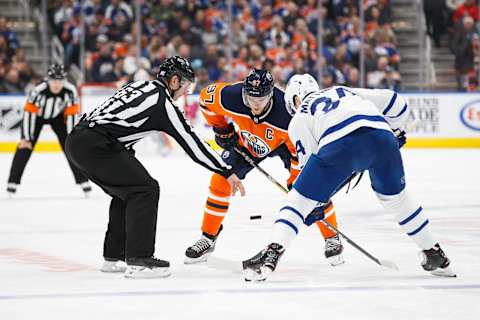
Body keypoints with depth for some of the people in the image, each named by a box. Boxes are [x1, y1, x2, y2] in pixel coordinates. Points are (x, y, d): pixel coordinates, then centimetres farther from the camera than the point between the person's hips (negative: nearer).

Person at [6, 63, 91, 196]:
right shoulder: (38, 91, -37)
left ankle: (82, 181, 4)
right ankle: (13, 182, -6)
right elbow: (29, 112, -29)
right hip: (37, 115, -2)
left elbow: (72, 113, -18)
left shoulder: (70, 91, -29)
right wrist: (26, 138, -26)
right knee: (25, 147, -12)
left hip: (58, 116, 2)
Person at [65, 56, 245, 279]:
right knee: (145, 189, -7)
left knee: (127, 192, 21)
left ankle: (114, 256, 26)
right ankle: (138, 260, -12)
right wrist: (227, 172, 1)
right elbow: (191, 143, -4)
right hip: (95, 145, -9)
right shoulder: (162, 102, -6)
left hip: (77, 140, 10)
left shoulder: (142, 86, 19)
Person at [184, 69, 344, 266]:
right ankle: (207, 238, 9)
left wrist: (295, 184, -25)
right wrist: (221, 129, -8)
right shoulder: (230, 97, -36)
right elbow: (206, 97, -13)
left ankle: (332, 239, 1)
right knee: (220, 180, -6)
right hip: (246, 141, 3)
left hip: (285, 142, -3)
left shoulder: (287, 114, -42)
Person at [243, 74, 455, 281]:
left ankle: (271, 255, -7)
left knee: (299, 200, 9)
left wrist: (315, 206, 30)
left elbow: (309, 160, 22)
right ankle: (434, 255, 33)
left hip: (338, 145, -4)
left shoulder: (299, 120, 29)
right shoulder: (347, 92, 40)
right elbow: (396, 103, 35)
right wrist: (396, 133, 50)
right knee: (396, 197, 27)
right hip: (381, 136, 4)